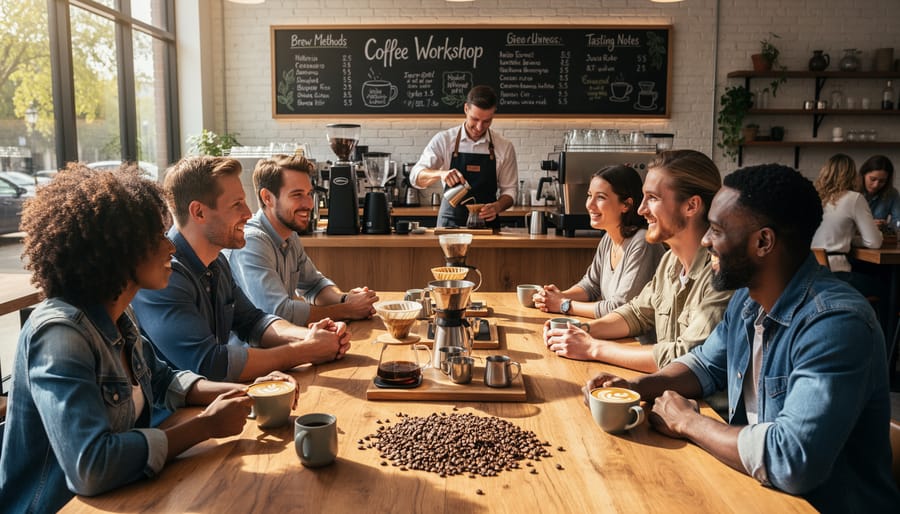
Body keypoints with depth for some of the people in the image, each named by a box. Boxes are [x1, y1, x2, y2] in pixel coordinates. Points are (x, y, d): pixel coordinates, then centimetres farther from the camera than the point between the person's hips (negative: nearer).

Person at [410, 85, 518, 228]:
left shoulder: (504, 147, 4)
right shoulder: (443, 140, 1)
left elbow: (509, 190, 8)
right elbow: (416, 177, -6)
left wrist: (497, 206, -14)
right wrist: (441, 173, -25)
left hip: (486, 223, 1)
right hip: (450, 223, -1)